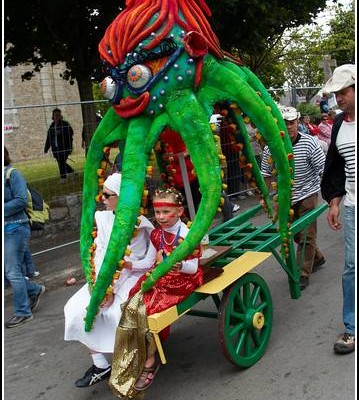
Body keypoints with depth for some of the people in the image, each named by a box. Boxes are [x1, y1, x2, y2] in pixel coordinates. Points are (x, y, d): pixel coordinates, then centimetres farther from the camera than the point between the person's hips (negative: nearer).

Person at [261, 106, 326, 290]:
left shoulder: (309, 143, -15)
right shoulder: (270, 147, -7)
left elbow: (323, 170, -12)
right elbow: (266, 174, 5)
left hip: (307, 194, -4)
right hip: (286, 198, 4)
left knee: (306, 236, -2)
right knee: (295, 235, 16)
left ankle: (303, 274, 8)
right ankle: (317, 258, 41)